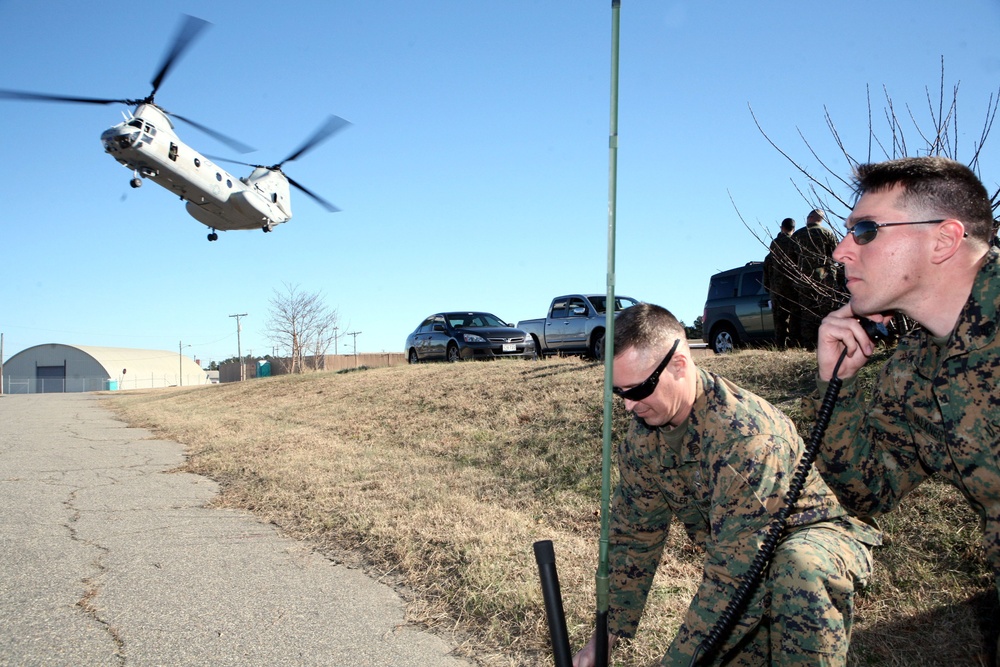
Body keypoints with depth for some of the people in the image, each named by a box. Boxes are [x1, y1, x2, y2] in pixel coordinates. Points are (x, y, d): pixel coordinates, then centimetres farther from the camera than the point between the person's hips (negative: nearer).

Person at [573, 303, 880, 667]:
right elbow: (633, 536, 1)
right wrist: (607, 634, 0)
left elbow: (737, 573, -36)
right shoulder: (641, 437, -10)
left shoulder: (745, 432, -34)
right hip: (742, 552, 6)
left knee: (800, 569, -39)